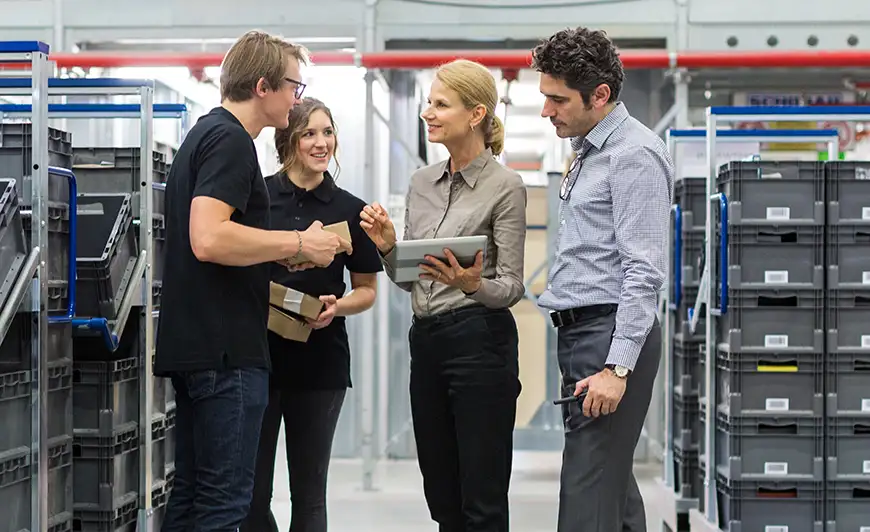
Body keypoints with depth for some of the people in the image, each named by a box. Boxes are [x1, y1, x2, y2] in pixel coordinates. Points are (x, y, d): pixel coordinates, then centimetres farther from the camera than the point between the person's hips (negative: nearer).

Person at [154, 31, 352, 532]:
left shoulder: (205, 134, 19)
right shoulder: (231, 139, -12)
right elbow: (208, 239, -25)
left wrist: (283, 256, 20)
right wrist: (299, 244, -16)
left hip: (194, 342, 10)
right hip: (226, 349, -10)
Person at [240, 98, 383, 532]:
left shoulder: (351, 210, 5)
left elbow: (367, 289, 10)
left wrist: (337, 307, -10)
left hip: (320, 361, 1)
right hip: (257, 352, -1)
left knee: (309, 492, 7)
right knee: (252, 489, 1)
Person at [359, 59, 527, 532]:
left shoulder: (504, 186, -7)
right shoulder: (422, 182, 12)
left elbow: (511, 287, -8)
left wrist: (473, 284, -28)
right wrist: (386, 247, -3)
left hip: (479, 342, -7)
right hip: (425, 340, 7)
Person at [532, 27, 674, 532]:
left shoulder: (634, 155, -12)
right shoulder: (588, 151, 17)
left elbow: (644, 271, -19)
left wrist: (618, 367, -23)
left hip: (612, 334, -10)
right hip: (579, 331, 10)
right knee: (612, 484, 13)